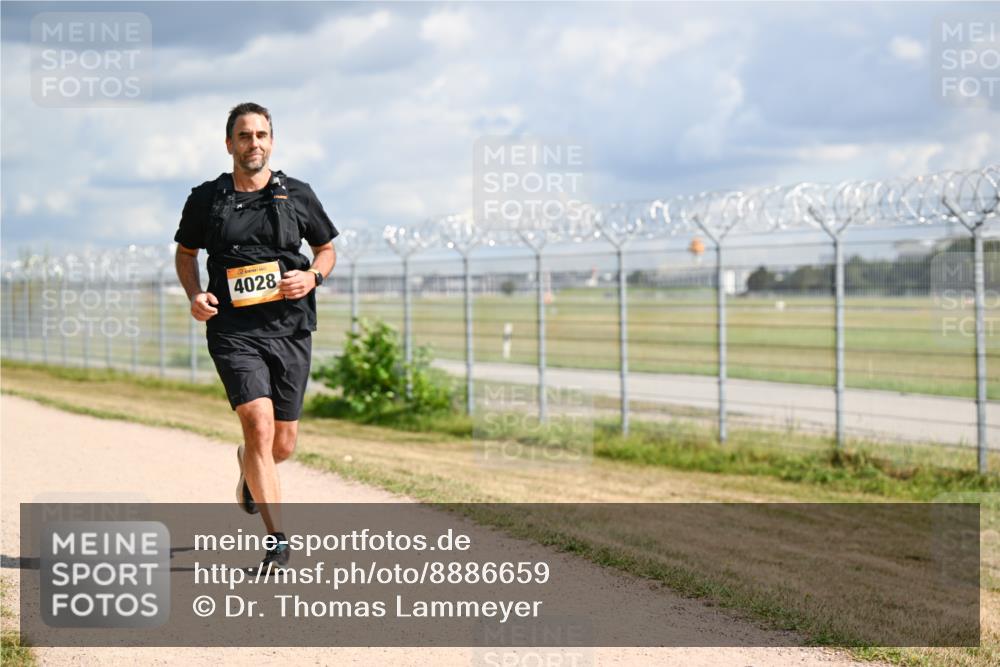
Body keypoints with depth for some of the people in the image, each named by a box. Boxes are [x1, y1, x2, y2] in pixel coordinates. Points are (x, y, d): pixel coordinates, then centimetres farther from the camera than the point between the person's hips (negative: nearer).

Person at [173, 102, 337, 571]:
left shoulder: (297, 195, 5)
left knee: (282, 445, 8)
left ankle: (248, 465, 47)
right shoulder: (206, 199, 4)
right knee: (259, 424, -20)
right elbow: (185, 252, 18)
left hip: (290, 329, 2)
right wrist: (195, 296, -1)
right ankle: (276, 541, -16)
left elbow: (327, 249, 17)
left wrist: (312, 277, -4)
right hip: (234, 331, -2)